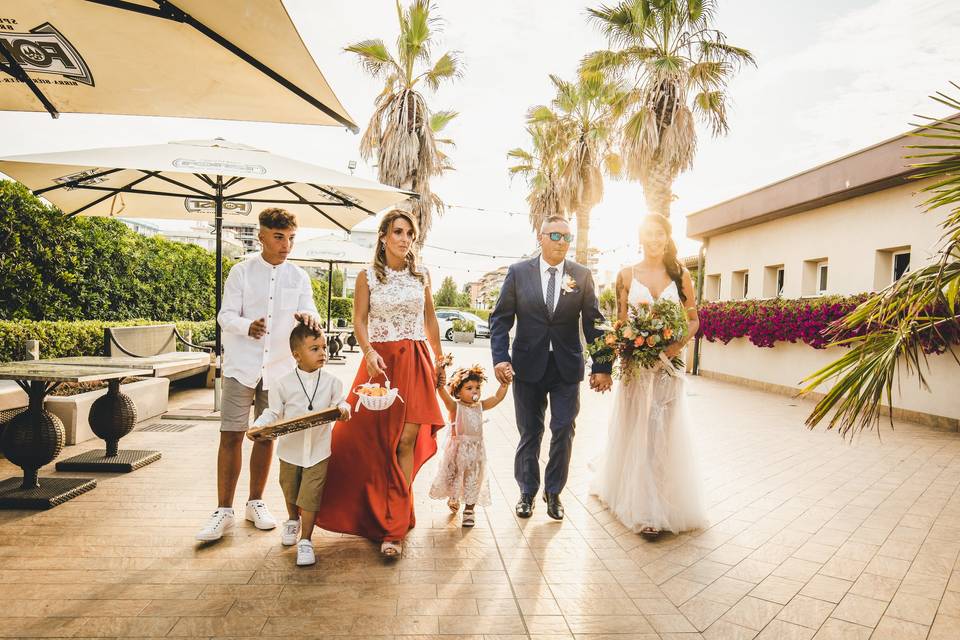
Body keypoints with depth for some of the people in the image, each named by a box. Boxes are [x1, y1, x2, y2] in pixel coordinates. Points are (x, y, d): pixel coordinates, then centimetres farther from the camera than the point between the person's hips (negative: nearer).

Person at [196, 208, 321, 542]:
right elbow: (225, 315, -4)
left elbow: (311, 315, -3)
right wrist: (247, 326, -26)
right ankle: (224, 511, 11)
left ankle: (256, 502, 25)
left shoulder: (299, 277, 4)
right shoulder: (241, 272, -1)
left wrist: (308, 317, -28)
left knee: (266, 436, 10)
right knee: (231, 436, -1)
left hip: (279, 368, 2)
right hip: (241, 365, -2)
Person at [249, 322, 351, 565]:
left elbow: (341, 403, 2)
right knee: (290, 492, 24)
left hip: (318, 451, -1)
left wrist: (343, 409, -20)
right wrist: (258, 426, -18)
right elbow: (273, 413, -2)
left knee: (310, 497, -3)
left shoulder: (331, 382, -8)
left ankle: (305, 541, 15)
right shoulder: (284, 384, -10)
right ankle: (292, 520, 54)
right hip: (290, 449, 2)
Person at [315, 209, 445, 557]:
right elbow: (359, 320, -1)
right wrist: (369, 352, -19)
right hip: (381, 362, -1)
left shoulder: (421, 276, 11)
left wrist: (439, 360, 16)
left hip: (416, 362, 2)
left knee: (407, 440, -4)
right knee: (375, 440, 2)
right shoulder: (367, 276, 4)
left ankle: (394, 528, 5)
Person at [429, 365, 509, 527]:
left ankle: (469, 509, 21)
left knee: (473, 479, 6)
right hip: (457, 449, -3)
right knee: (453, 477, 12)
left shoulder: (480, 406, 5)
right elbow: (442, 390, -25)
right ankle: (453, 499, 41)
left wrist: (505, 383, -4)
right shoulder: (455, 406, -10)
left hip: (476, 450, 3)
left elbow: (498, 397, 7)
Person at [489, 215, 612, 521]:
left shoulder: (582, 275, 1)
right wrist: (500, 358, -13)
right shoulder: (518, 272, -1)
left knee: (564, 432, 7)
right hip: (528, 366, -1)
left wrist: (601, 366, -5)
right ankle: (527, 492, 31)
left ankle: (553, 492, 29)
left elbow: (594, 322, 0)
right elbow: (500, 318, -2)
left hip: (567, 368, 1)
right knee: (529, 433, 11)